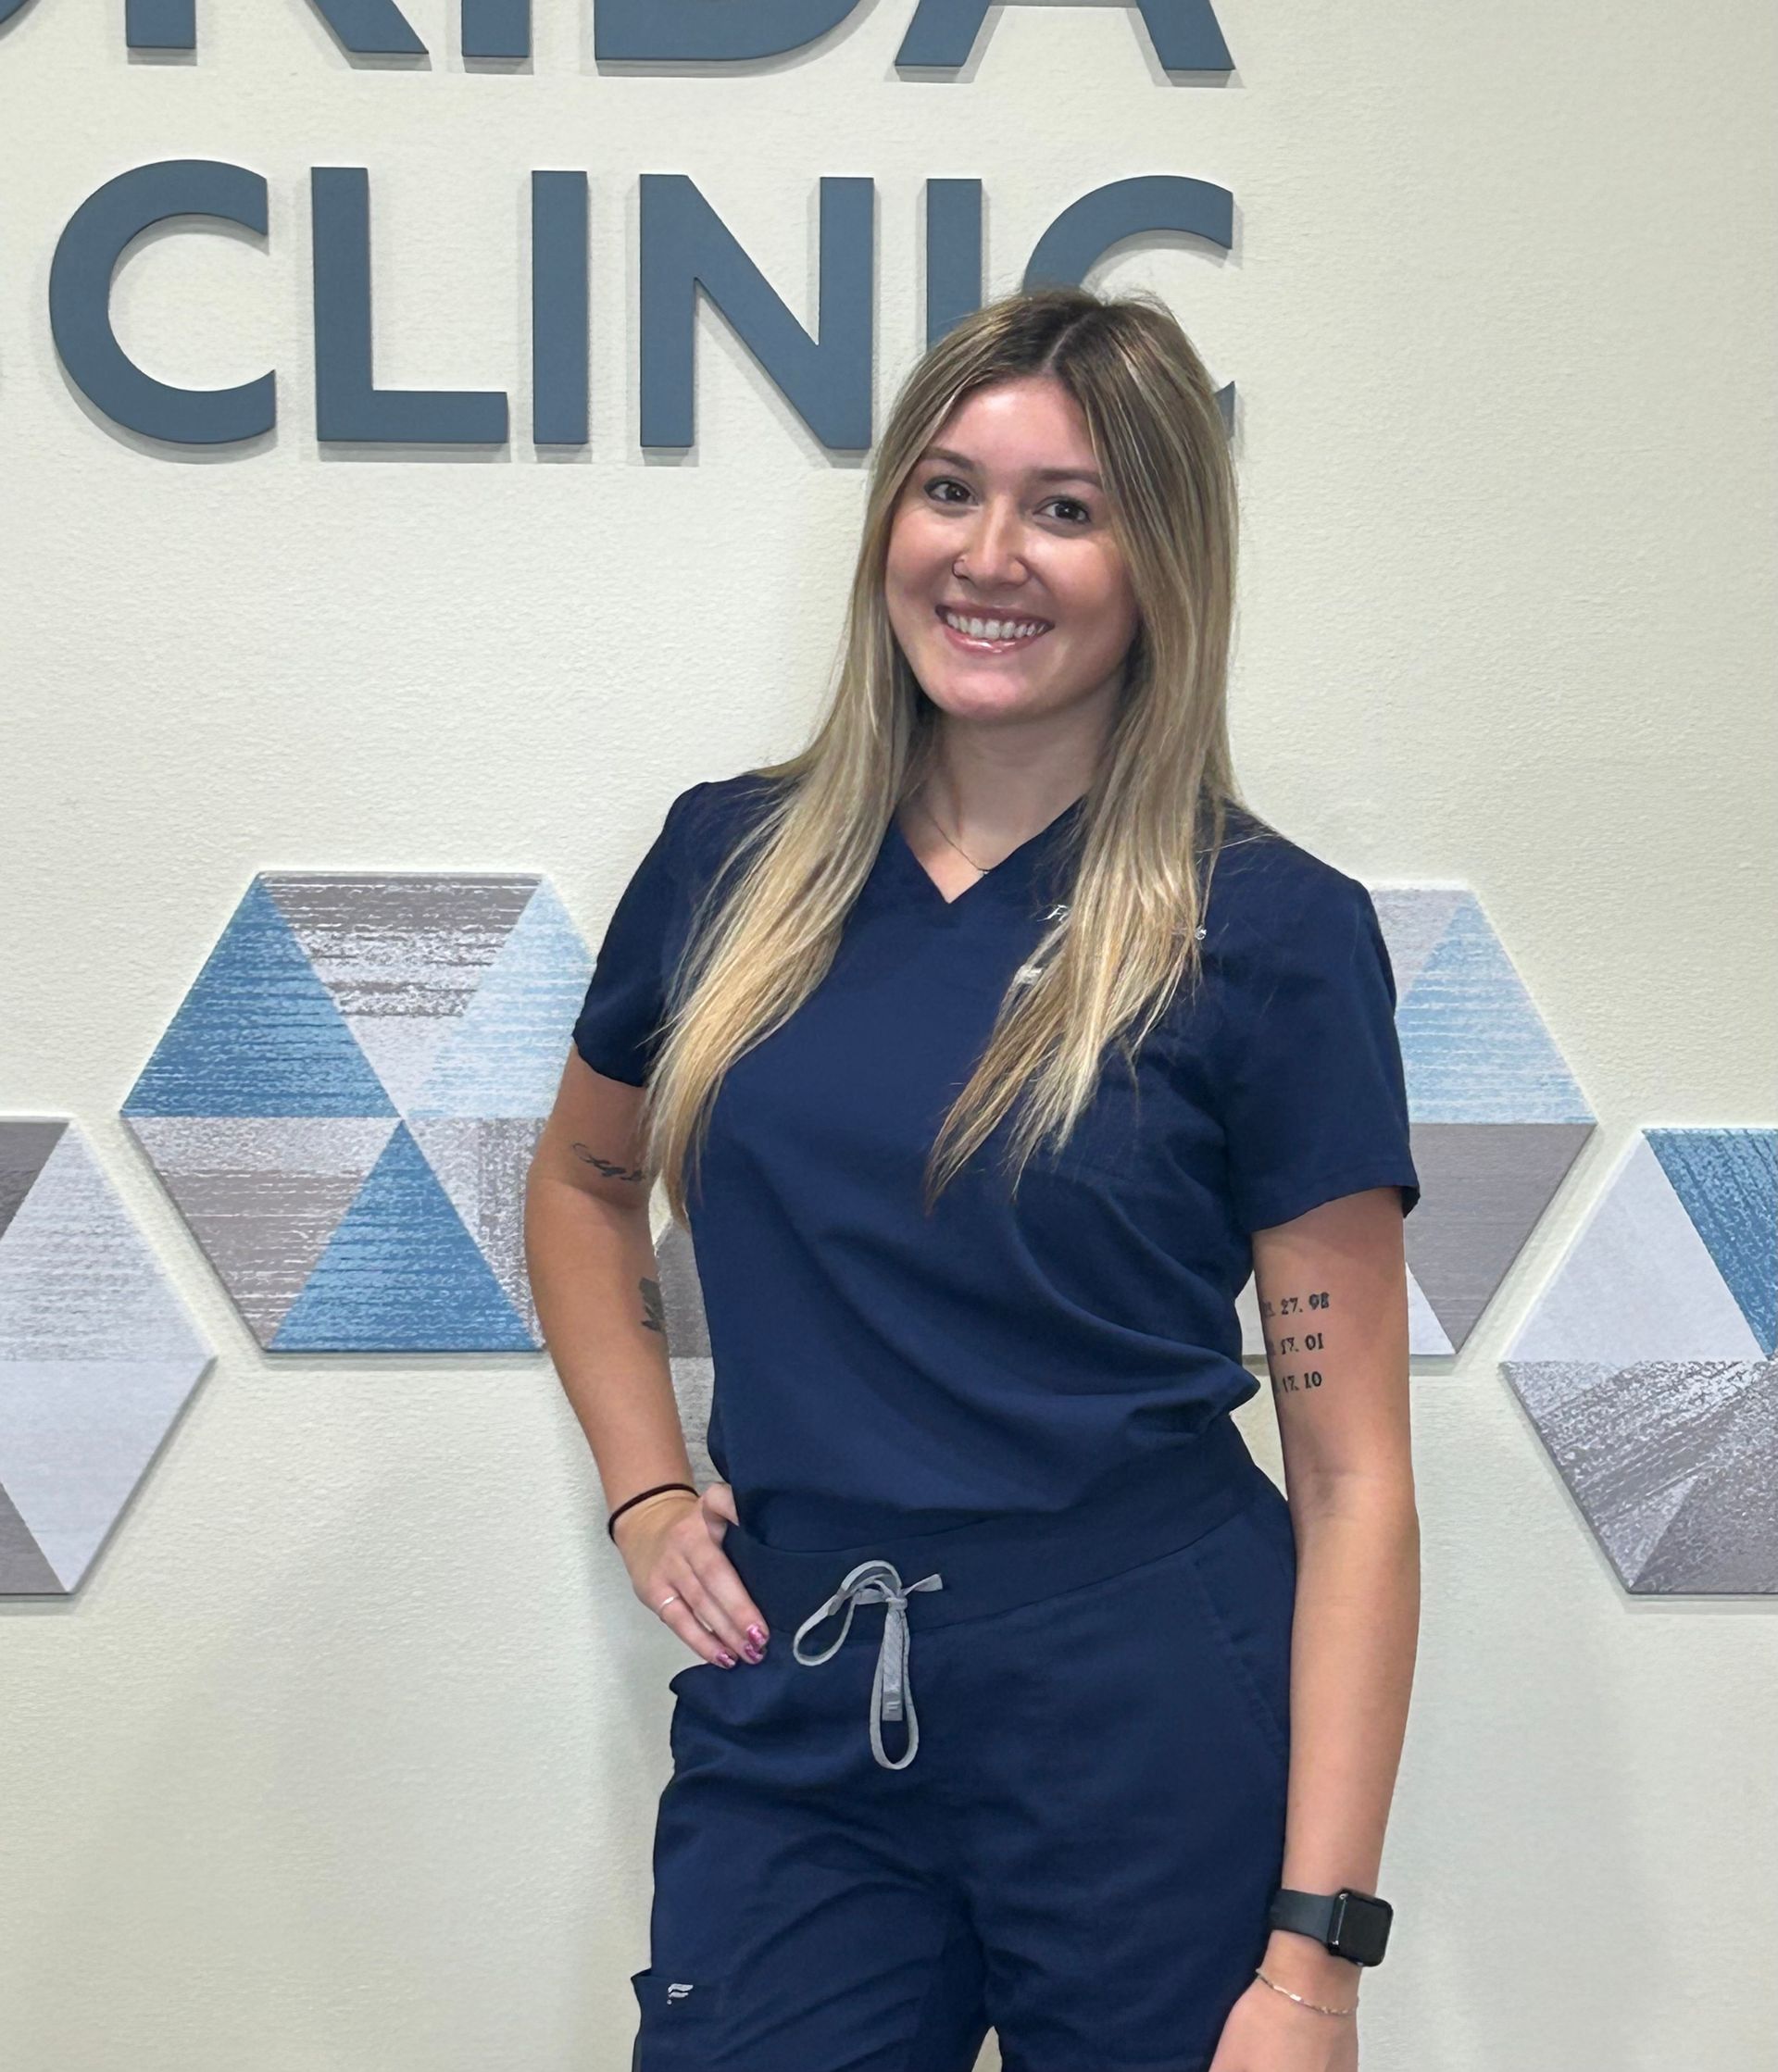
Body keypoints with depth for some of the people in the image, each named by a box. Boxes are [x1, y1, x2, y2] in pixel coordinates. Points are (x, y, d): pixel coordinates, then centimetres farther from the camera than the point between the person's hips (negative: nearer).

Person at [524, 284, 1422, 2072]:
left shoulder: (1268, 931, -8)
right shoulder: (733, 858, 2)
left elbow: (1351, 1476, -8)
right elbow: (581, 1184, 20)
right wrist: (645, 1489, 7)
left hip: (1152, 1730, -2)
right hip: (789, 1726, 3)